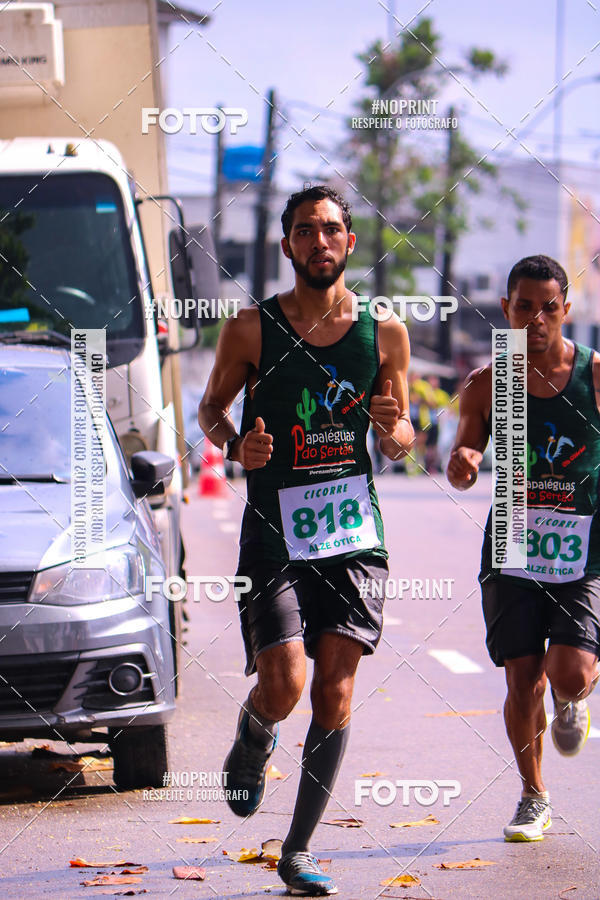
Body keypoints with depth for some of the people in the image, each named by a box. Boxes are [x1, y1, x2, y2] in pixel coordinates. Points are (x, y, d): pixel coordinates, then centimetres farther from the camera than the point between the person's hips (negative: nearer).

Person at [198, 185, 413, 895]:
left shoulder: (384, 333, 4)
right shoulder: (252, 329, -1)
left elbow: (401, 441, 13)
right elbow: (210, 407, 12)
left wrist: (393, 428, -10)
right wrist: (236, 444, -10)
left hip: (354, 531, 2)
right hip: (274, 532, -2)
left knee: (335, 695, -3)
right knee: (283, 685, -13)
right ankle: (251, 737, 25)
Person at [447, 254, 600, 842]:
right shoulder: (486, 385, 2)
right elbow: (463, 462, 12)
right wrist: (462, 463, -12)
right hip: (513, 549, 1)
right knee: (523, 679, -2)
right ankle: (533, 797, 20)